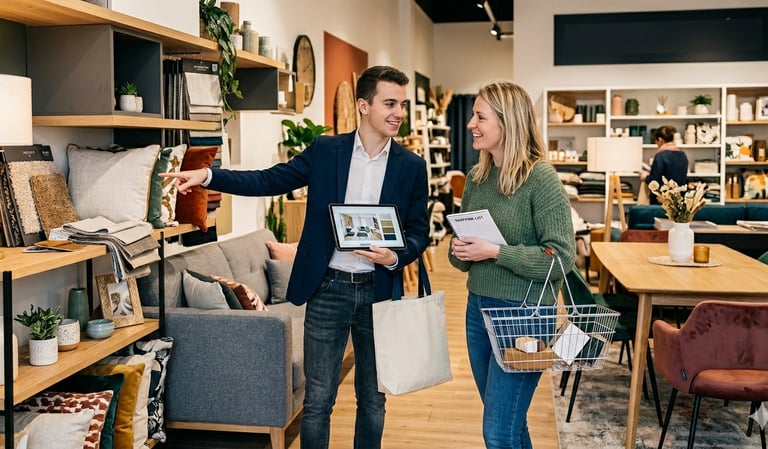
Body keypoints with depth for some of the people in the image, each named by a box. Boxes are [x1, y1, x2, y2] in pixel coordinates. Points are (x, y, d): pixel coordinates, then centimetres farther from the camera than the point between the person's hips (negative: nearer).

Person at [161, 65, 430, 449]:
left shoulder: (412, 166, 1)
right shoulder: (325, 150, 0)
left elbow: (419, 232, 4)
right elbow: (267, 180, 0)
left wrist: (396, 257, -17)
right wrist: (207, 176, -13)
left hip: (378, 291, 1)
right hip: (328, 289, -1)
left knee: (372, 397, 14)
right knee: (317, 399, 6)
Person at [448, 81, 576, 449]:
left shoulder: (540, 177, -14)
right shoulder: (476, 176, 7)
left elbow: (562, 257, -18)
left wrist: (496, 252, -22)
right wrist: (459, 251, -7)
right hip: (478, 308, 7)